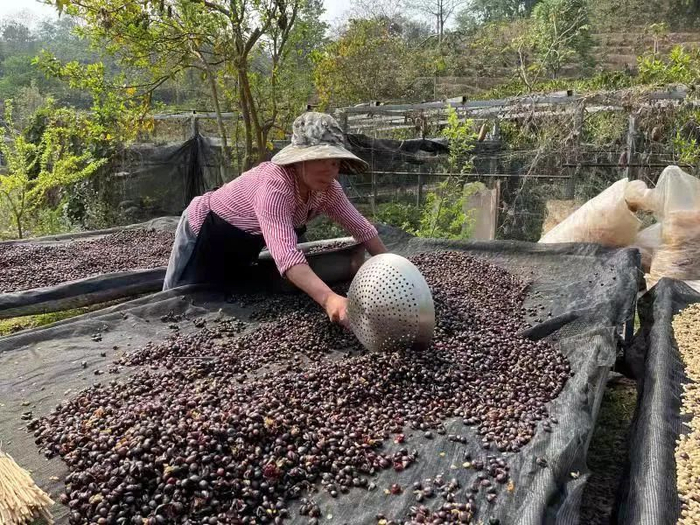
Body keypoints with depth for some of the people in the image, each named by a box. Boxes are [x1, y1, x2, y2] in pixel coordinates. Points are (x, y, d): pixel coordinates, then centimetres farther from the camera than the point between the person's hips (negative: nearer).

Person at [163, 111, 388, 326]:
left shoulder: (327, 189, -20)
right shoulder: (274, 185, -43)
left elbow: (361, 227, -8)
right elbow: (285, 252, -55)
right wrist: (329, 299, -67)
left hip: (244, 245, 7)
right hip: (205, 233, -6)